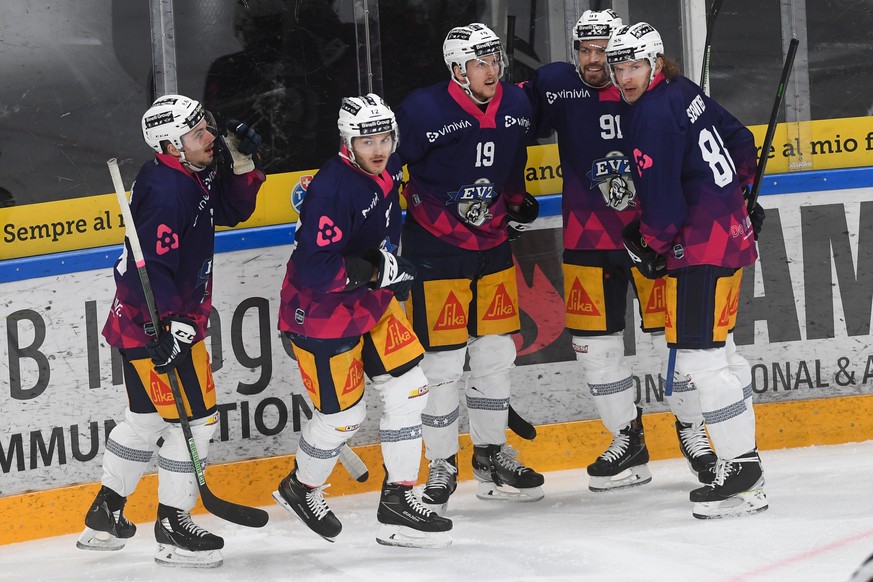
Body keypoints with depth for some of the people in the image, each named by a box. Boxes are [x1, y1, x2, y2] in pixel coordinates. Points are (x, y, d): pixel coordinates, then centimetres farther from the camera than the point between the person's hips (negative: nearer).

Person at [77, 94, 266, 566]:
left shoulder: (194, 177, 7)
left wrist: (240, 162, 4)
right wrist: (170, 325, -30)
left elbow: (232, 211, 19)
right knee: (195, 418, -4)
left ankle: (103, 517, 29)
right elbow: (153, 266, -27)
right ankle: (173, 531, 4)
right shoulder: (167, 190, -23)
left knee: (147, 417, 21)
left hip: (137, 321, 11)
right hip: (155, 321, -11)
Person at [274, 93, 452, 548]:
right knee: (342, 415, 2)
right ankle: (300, 489, 30)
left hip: (370, 301, 8)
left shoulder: (387, 170, -4)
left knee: (408, 387, 4)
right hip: (320, 312, -8)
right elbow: (314, 270, -32)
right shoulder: (332, 190, -29)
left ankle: (398, 501, 13)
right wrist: (374, 271, -28)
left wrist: (392, 265, 14)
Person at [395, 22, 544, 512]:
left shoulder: (516, 105, 1)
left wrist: (518, 199, 6)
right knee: (443, 362, -3)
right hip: (436, 250, -6)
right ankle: (442, 466, 11)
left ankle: (492, 454, 26)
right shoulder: (425, 110, -19)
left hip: (493, 246, 6)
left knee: (496, 353, 12)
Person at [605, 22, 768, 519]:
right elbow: (740, 140, 22)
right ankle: (744, 458, 24)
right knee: (717, 347, 18)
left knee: (699, 356, -11)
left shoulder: (653, 114, -17)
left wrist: (654, 247, -2)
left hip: (701, 244, -11)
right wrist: (738, 191, 32)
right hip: (731, 231, 11)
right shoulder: (685, 92, 12)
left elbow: (661, 193, -17)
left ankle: (741, 471, -10)